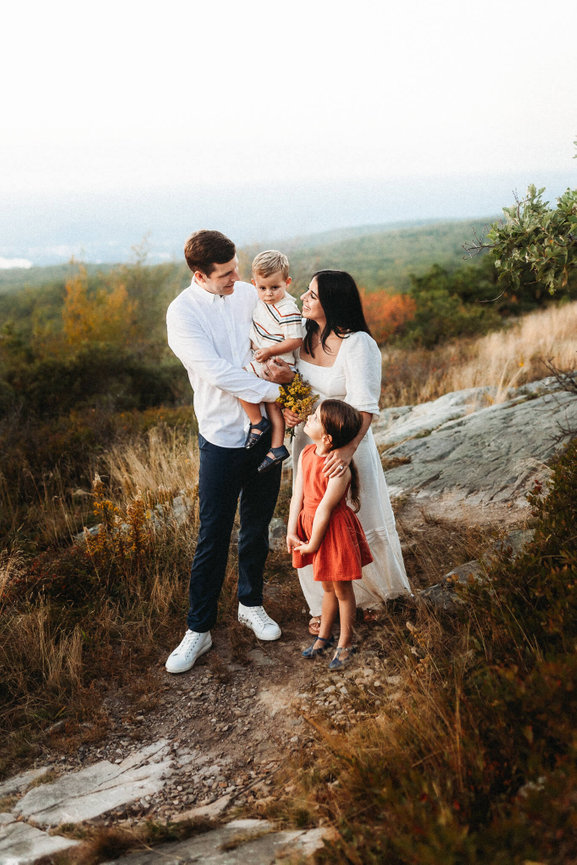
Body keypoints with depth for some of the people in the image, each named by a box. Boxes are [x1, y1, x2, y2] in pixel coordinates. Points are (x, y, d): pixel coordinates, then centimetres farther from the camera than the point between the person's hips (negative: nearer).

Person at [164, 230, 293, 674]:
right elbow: (217, 374, -20)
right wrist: (276, 391, -18)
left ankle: (251, 604, 36)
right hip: (222, 437, -4)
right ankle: (199, 630, 16)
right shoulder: (183, 313, -11)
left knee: (257, 527, 16)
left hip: (265, 428, 4)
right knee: (213, 536, 2)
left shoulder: (249, 293, 3)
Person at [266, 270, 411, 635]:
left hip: (346, 443, -5)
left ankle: (374, 591, 39)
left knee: (360, 522, 10)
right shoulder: (305, 335, -1)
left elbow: (365, 406, -27)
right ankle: (323, 604, 28)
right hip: (308, 441, 6)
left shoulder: (358, 345, -21)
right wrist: (286, 406, -9)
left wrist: (349, 448, -42)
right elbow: (287, 378, 14)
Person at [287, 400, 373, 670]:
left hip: (334, 531, -7)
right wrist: (291, 533, -2)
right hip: (311, 526, 7)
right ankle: (324, 635, 41)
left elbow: (324, 510, -21)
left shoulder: (339, 470, -27)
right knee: (327, 587, 24)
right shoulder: (306, 455, -4)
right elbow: (298, 495, -1)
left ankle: (345, 644, 28)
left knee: (342, 589, 11)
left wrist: (312, 544, -14)